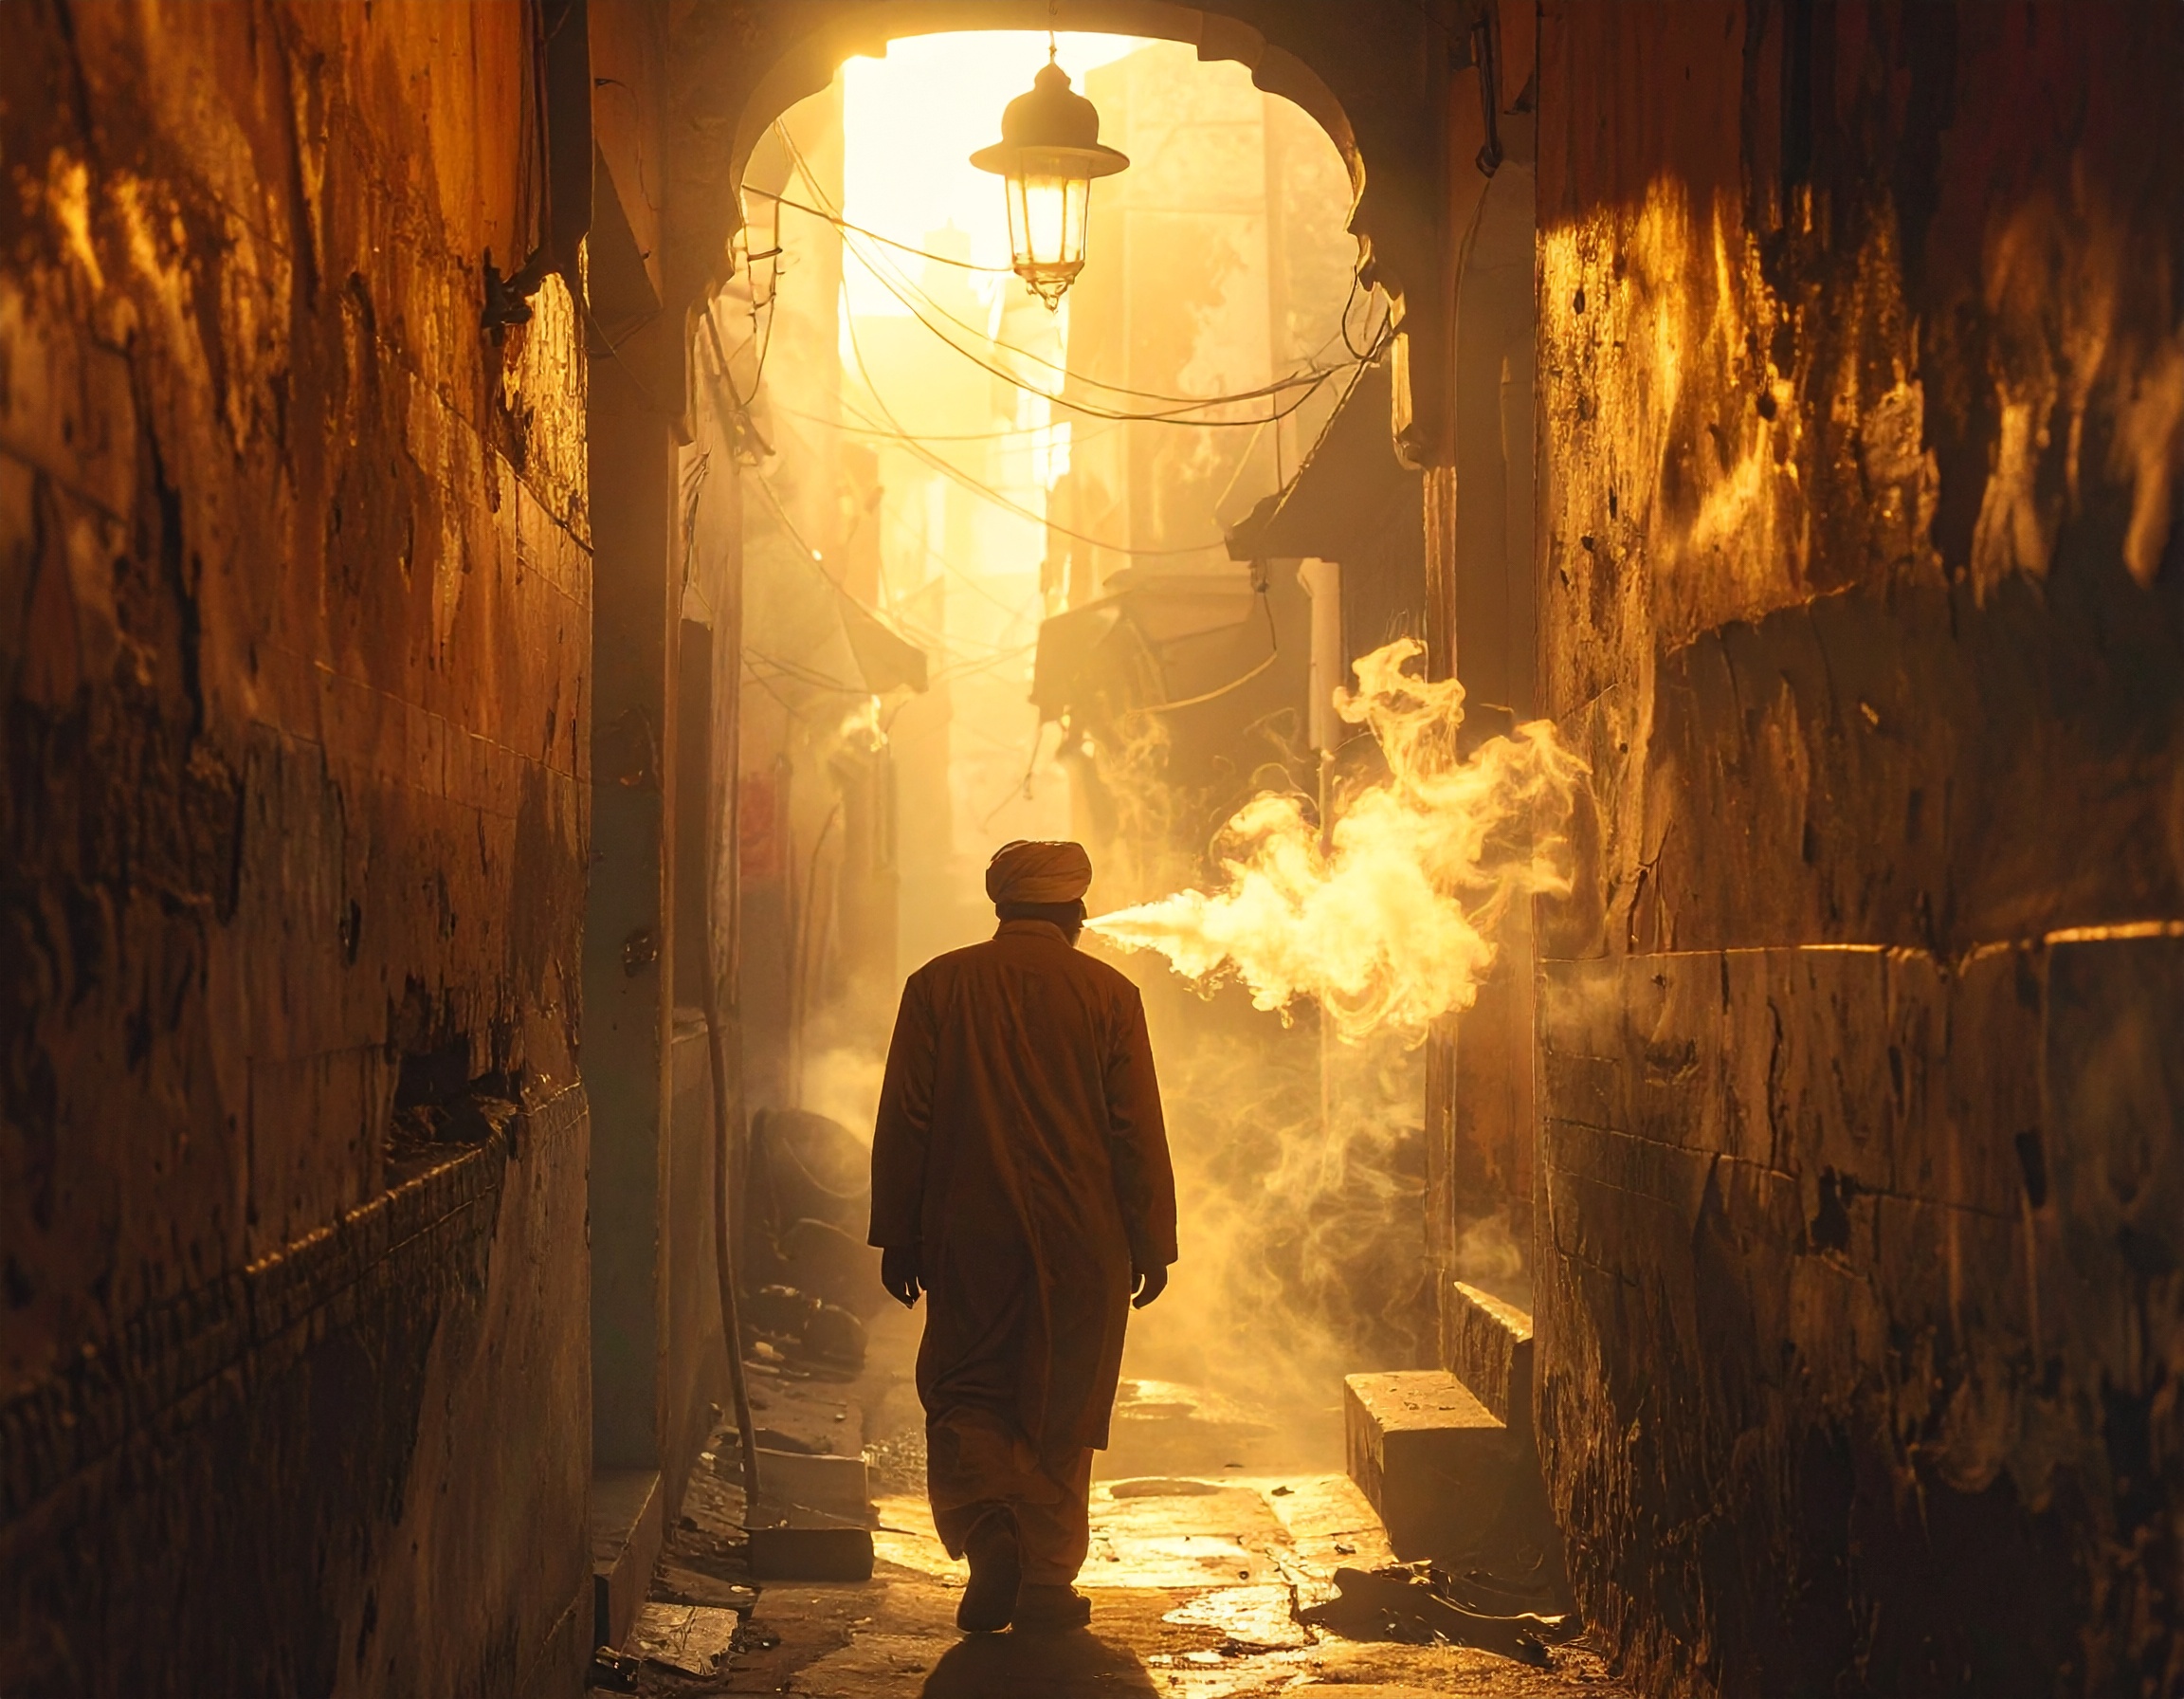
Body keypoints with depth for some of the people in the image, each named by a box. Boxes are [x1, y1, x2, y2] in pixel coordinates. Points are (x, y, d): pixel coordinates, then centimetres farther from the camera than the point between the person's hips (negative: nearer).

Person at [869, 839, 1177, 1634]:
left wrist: (897, 1234, 7)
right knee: (1061, 1412, 9)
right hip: (1080, 1242, 0)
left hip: (969, 1239, 0)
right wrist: (1152, 1243, 5)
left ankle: (989, 1539, -8)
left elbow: (903, 1120, 1)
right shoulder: (1108, 994, -2)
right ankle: (1046, 1582, 11)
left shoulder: (938, 985, 1)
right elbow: (1138, 1131, -1)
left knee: (964, 1396, 12)